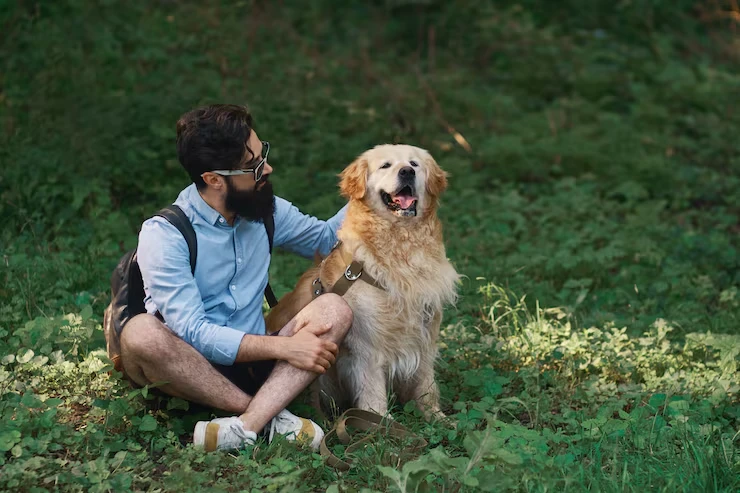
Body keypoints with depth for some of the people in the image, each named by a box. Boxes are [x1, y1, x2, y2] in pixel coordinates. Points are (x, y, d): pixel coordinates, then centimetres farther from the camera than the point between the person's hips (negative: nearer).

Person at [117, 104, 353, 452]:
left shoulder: (267, 210, 5)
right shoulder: (163, 234, -15)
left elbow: (325, 238, 24)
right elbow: (191, 332, -23)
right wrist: (284, 347, -26)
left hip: (253, 363, 5)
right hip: (189, 371, -5)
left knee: (334, 309, -18)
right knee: (141, 332, -35)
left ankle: (247, 426, -36)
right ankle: (270, 417, -27)